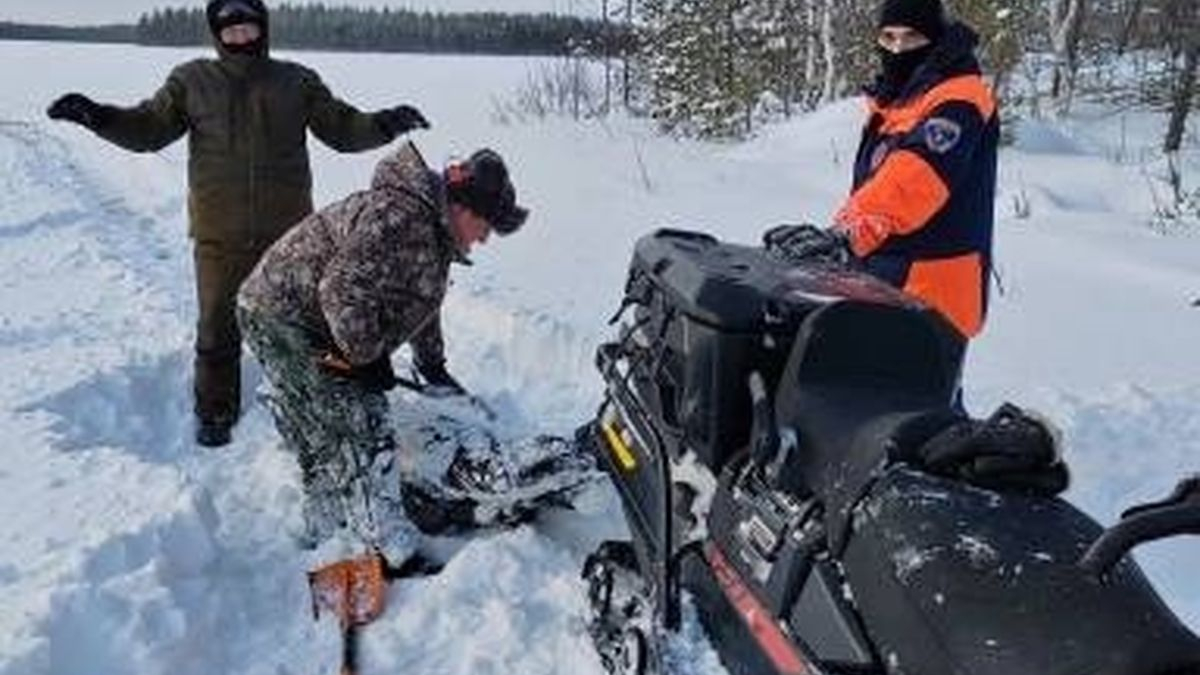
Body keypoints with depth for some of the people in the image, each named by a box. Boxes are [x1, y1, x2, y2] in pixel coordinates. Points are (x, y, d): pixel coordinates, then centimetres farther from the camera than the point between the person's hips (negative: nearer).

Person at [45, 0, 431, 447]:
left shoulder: (297, 82, 5)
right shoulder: (192, 81, 4)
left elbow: (343, 129, 5)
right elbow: (148, 129, 7)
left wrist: (385, 124, -12)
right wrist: (96, 116, -8)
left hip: (288, 233, 1)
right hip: (219, 235, 0)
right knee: (218, 327, 8)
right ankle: (215, 413, 25)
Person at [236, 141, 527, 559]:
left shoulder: (434, 234, 12)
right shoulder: (399, 215, -24)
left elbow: (421, 302, 26)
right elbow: (343, 290, -30)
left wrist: (434, 368, 32)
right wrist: (364, 357, -19)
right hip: (284, 317, -10)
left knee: (323, 447, 12)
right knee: (362, 433, -13)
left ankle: (326, 543, 21)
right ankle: (387, 554, -7)